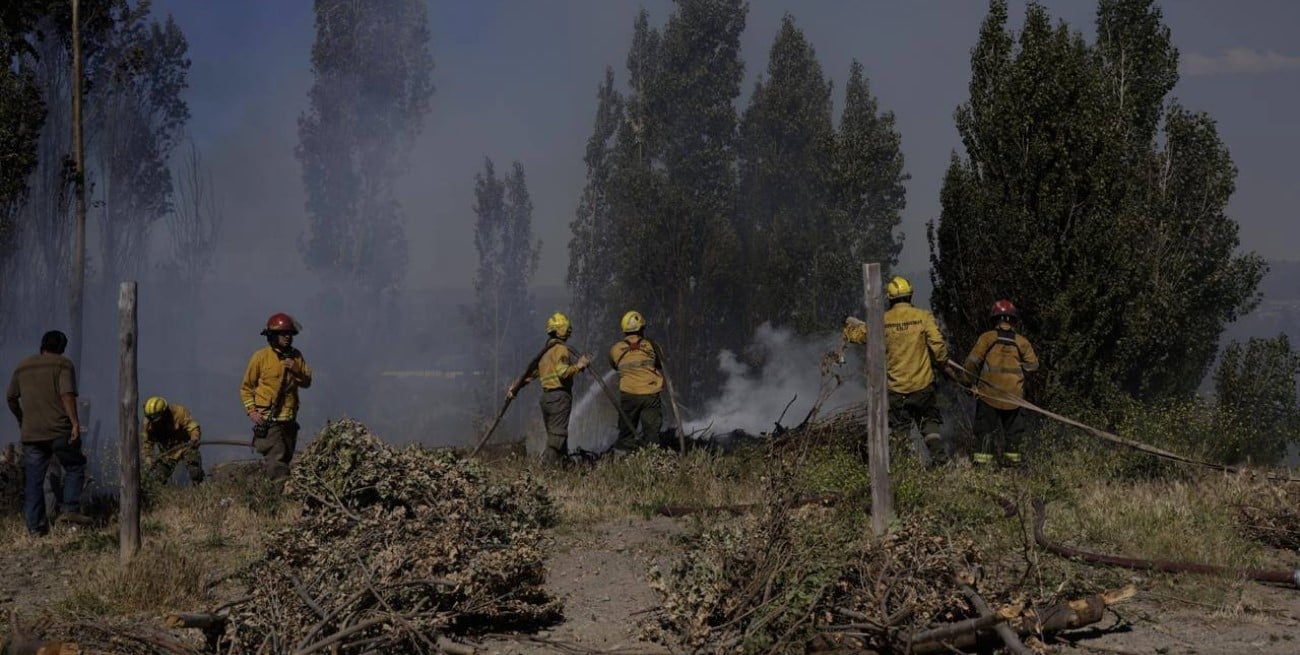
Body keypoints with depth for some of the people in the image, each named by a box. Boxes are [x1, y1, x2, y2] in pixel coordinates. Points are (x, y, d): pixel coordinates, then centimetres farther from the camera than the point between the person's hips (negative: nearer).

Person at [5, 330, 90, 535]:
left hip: (30, 433, 4)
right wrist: (75, 423, -16)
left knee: (33, 480, 6)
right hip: (60, 431, -4)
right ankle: (69, 509, -1)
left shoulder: (23, 366, 15)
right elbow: (67, 394, -14)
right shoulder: (63, 364, -1)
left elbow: (11, 397, 17)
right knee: (74, 467, 13)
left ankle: (35, 526, 4)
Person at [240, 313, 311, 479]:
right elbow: (246, 387, 1)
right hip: (268, 420, -6)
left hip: (289, 419, 6)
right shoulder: (261, 357, -4)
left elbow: (307, 382, 7)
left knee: (285, 458, 11)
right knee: (277, 460, -15)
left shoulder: (295, 356, 9)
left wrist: (295, 370, -11)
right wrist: (251, 411, -9)